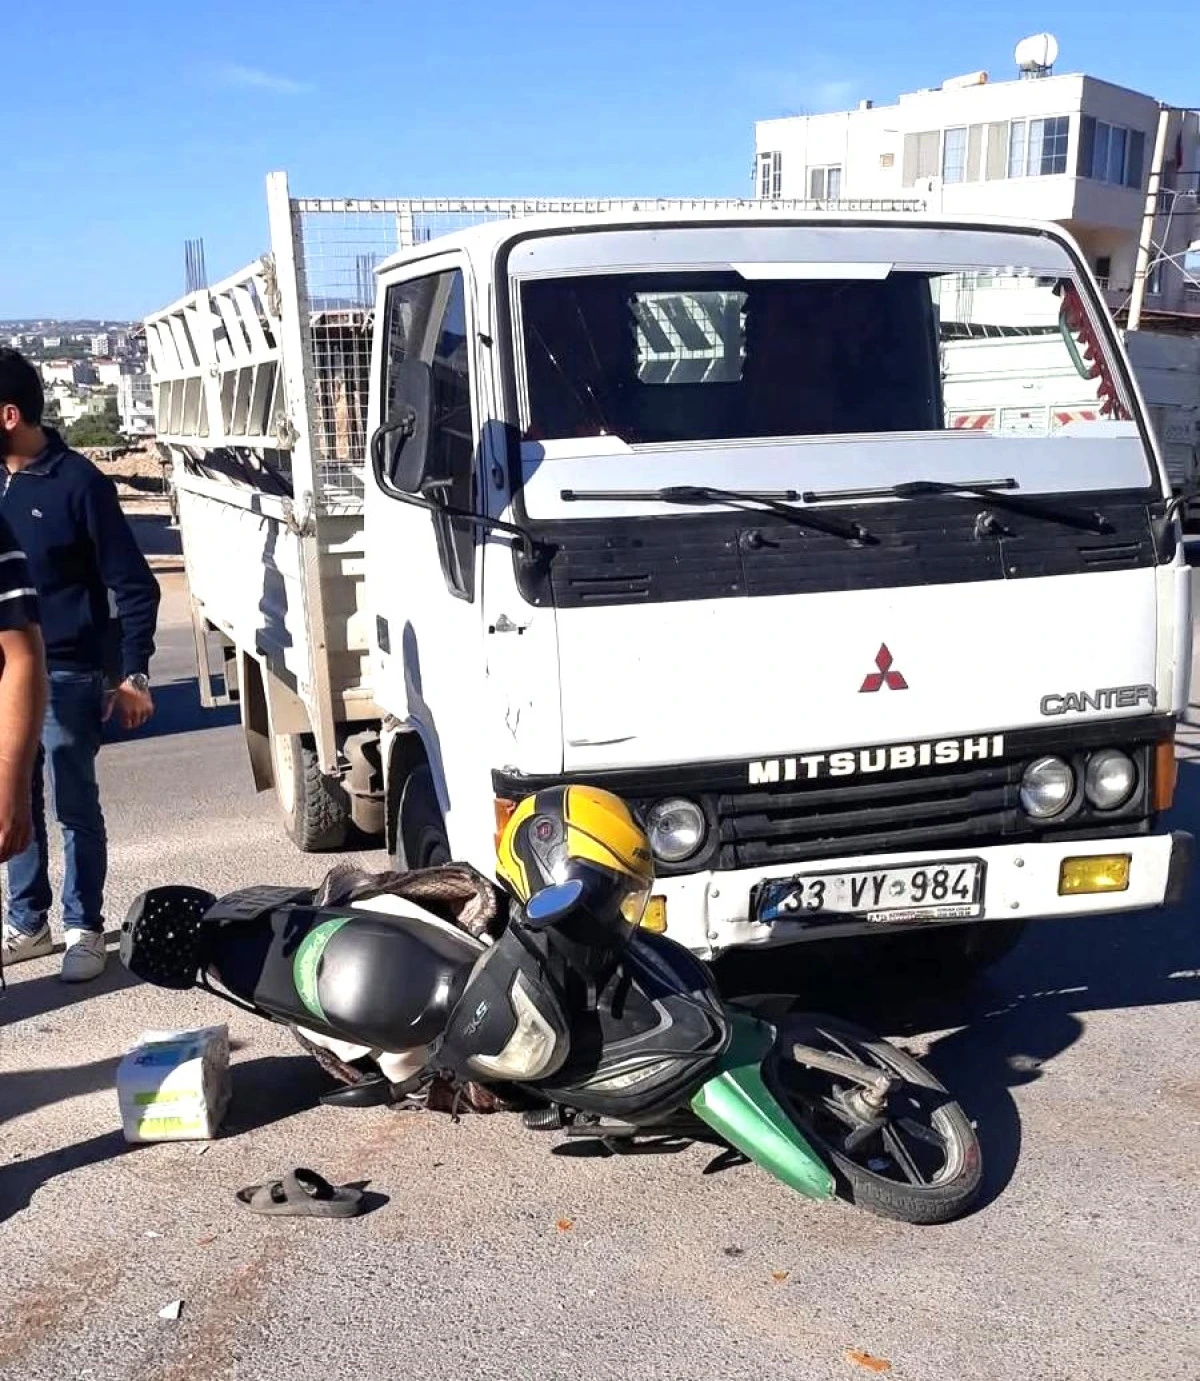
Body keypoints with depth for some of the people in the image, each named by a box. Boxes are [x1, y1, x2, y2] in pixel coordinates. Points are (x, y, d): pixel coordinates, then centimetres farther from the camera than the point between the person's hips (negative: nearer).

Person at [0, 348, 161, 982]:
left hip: (66, 675, -6)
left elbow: (133, 584, -9)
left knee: (76, 807, 4)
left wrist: (132, 674, -12)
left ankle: (84, 928, 16)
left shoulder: (77, 482, -11)